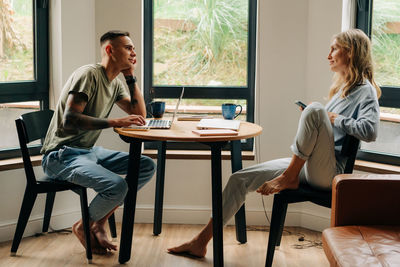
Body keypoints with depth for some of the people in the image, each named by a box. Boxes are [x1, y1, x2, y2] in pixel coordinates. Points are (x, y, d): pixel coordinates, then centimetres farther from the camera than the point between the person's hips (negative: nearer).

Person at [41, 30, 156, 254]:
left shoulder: (115, 83, 13)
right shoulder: (89, 74, -15)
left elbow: (140, 115, 12)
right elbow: (69, 119, -25)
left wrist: (131, 77, 5)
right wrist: (114, 122, -29)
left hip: (89, 151, 10)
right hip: (62, 156, -10)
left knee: (148, 167, -1)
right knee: (117, 186, -31)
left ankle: (99, 222, 3)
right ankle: (83, 226, 1)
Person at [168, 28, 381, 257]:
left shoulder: (365, 90, -5)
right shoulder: (342, 87, 21)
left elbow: (370, 131, -24)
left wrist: (335, 119, -13)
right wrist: (312, 120, 8)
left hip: (329, 173, -9)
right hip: (306, 168, 9)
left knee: (315, 110, -33)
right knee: (240, 179, 2)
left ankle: (289, 178, -18)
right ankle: (201, 242, 6)